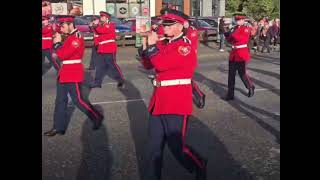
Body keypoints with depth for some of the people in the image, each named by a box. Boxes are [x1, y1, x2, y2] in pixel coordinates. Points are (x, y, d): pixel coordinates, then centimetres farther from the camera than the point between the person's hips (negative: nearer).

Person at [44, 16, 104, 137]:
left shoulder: (77, 38, -18)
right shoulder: (70, 36, 13)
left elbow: (63, 55, -22)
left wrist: (57, 43, -9)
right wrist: (58, 43, 1)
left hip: (73, 75, -10)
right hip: (64, 73, 10)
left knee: (77, 100, -1)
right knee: (60, 100, 11)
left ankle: (97, 118, 16)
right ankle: (59, 127, 19)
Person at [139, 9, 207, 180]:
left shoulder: (186, 47, -12)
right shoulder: (163, 44, 12)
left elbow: (162, 64, -23)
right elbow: (148, 65, 16)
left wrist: (152, 45, -10)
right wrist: (146, 46, 2)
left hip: (176, 104, -7)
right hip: (158, 101, 7)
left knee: (177, 146, 2)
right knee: (154, 147, 11)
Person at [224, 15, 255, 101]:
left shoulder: (246, 29, -7)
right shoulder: (235, 29, 13)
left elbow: (244, 39, -24)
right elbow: (230, 40, 14)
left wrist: (233, 35, -24)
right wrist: (227, 35, -4)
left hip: (242, 54, -6)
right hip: (233, 54, 6)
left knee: (242, 73, 2)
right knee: (231, 74, 4)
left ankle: (251, 88, 28)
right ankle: (230, 94, 10)